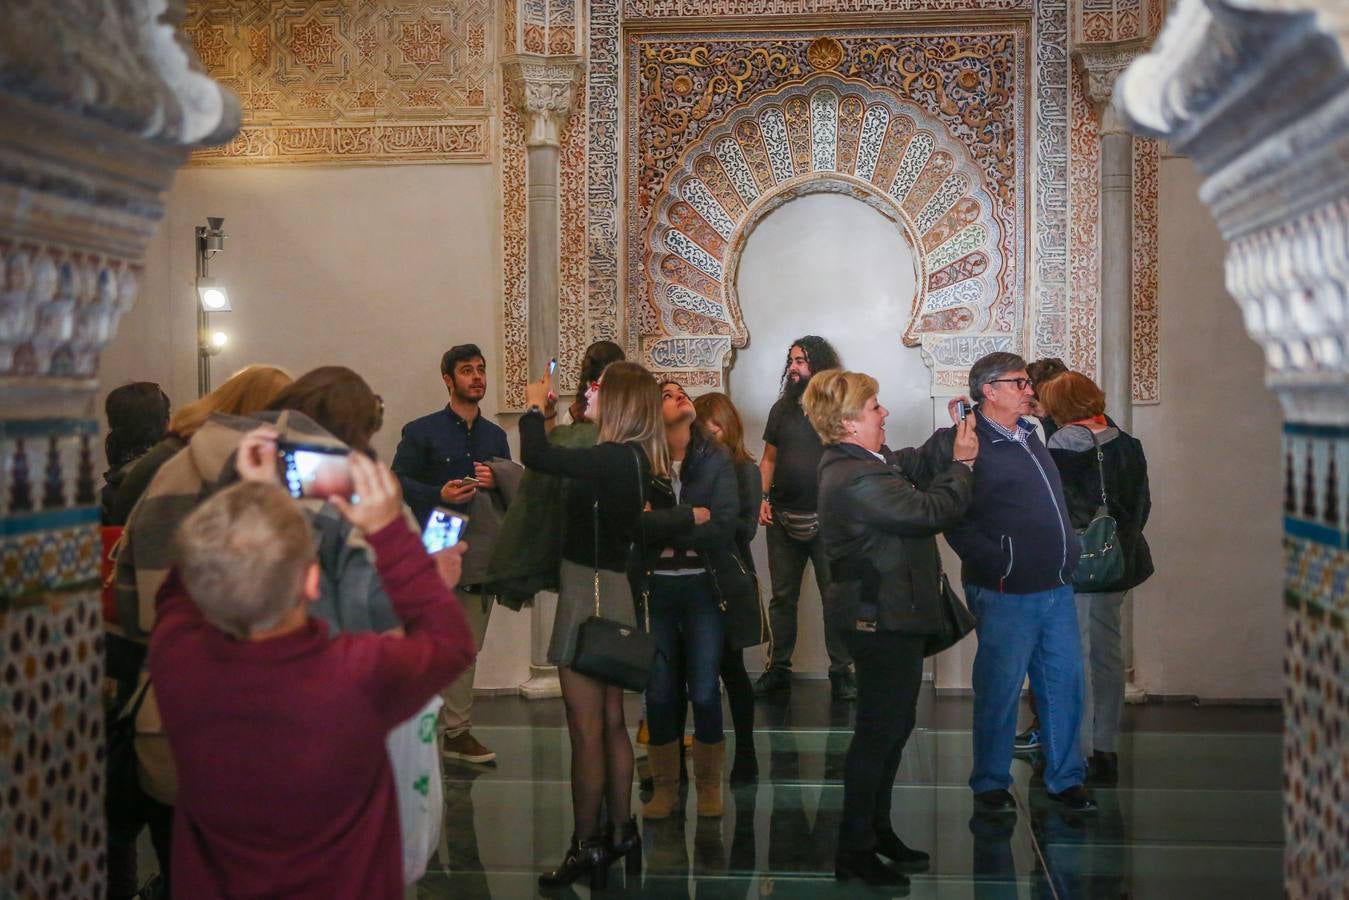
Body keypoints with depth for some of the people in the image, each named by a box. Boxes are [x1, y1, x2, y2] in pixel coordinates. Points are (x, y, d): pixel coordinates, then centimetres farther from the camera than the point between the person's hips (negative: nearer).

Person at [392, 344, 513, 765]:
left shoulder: (495, 436, 19)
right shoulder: (422, 431, 2)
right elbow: (397, 481, -3)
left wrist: (497, 481, 0)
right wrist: (439, 494, -17)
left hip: (481, 554, 5)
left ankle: (457, 732, 10)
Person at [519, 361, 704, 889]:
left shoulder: (613, 459, -21)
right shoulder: (634, 460, 6)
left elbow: (536, 457, -25)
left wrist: (535, 407, -9)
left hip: (591, 593, -10)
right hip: (615, 592, 10)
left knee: (586, 730, -3)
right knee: (611, 724, 17)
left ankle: (586, 847, 3)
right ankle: (621, 832, 26)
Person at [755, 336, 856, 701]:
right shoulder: (782, 409, 10)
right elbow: (769, 458, 15)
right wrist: (764, 498, 1)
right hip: (783, 518, 4)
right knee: (782, 597, 9)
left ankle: (841, 672, 8)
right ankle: (778, 668, 16)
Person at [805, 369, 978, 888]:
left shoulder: (859, 461, 8)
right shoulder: (856, 479, -25)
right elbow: (933, 510, -26)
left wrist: (951, 437, 10)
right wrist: (962, 462, -11)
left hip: (888, 616, 11)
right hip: (883, 620, -11)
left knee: (894, 726, 21)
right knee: (878, 732, -2)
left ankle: (877, 829, 34)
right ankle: (854, 852, 7)